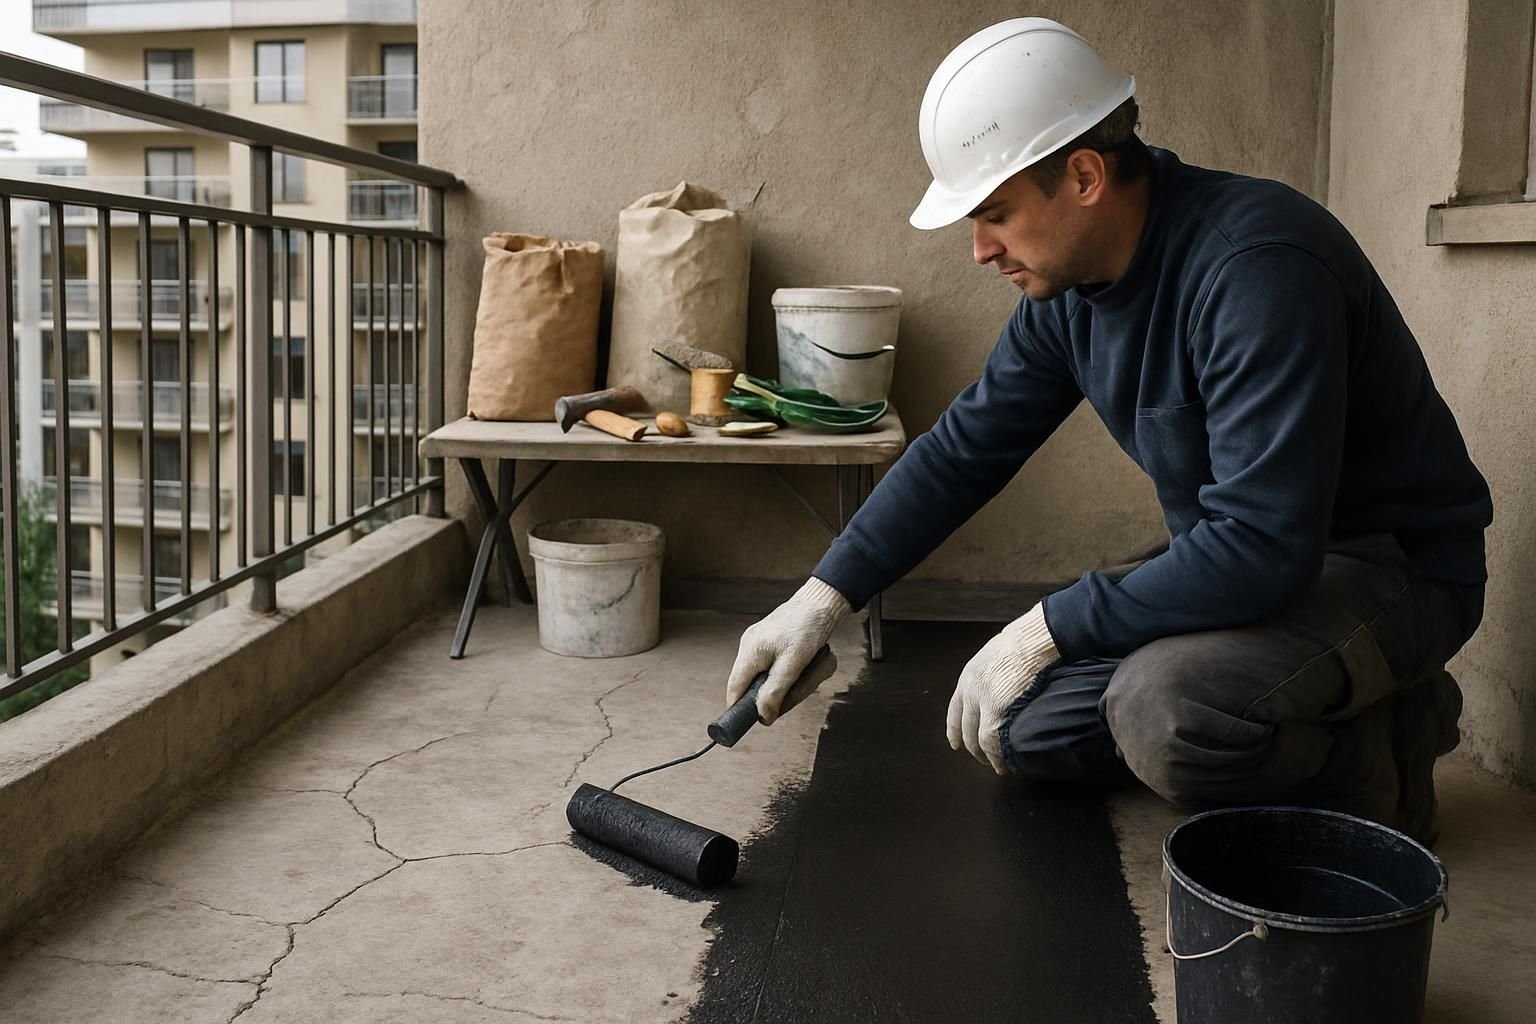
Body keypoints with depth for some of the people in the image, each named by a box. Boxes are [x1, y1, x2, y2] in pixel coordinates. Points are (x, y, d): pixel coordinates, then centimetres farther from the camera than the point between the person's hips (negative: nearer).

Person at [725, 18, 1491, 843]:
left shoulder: (1256, 266, -30)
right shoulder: (1068, 286, -2)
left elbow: (1264, 548, -34)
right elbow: (964, 449, 5)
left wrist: (1047, 629, -26)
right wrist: (824, 597, 0)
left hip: (1388, 565, -8)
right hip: (1238, 561, 9)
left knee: (1161, 710, -35)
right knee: (1015, 726, 5)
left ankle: (1378, 756, -4)